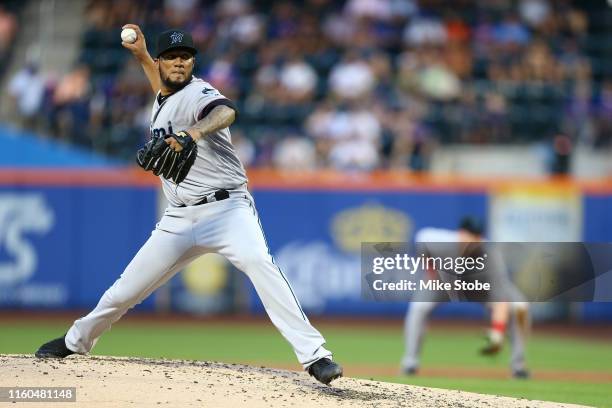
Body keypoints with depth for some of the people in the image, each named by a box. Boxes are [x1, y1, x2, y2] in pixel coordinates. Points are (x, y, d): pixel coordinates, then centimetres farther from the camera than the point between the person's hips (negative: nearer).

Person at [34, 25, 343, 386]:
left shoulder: (198, 93, -12)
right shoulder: (163, 100, 13)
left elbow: (226, 111, -38)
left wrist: (195, 132, -58)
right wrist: (140, 54, 28)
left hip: (227, 207, -7)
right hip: (180, 219, 7)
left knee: (258, 262, -34)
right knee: (125, 291, 10)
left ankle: (315, 355, -38)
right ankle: (76, 341, 37)